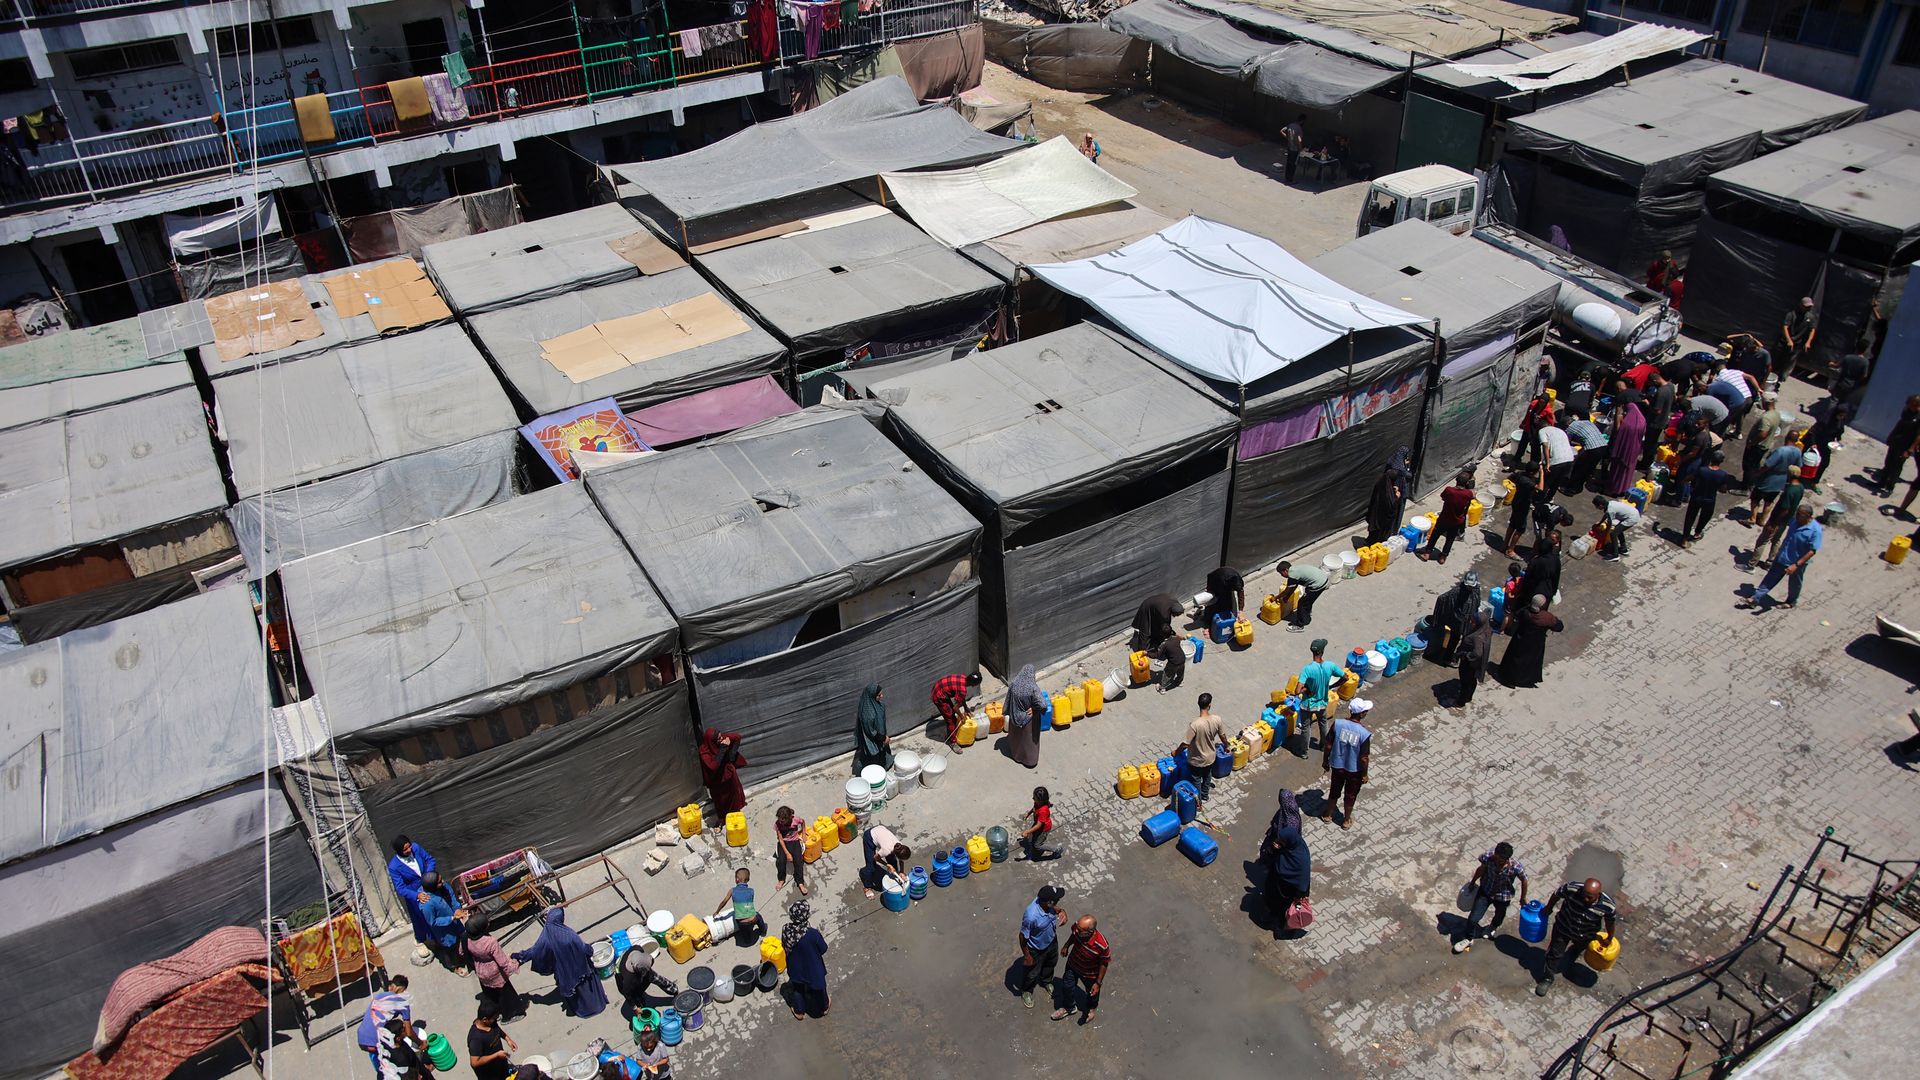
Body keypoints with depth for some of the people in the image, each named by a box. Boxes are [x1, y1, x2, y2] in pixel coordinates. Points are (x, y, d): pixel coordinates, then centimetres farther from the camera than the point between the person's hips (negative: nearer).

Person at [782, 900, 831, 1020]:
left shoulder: (785, 930, -25)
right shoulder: (813, 934, -37)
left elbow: (784, 946, -4)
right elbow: (823, 950, -18)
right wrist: (823, 938, 0)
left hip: (795, 970, 3)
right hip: (813, 971, -3)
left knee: (798, 989, 32)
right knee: (818, 989, 28)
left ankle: (799, 1012, 53)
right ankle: (823, 1007, 55)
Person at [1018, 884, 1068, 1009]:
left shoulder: (1046, 901, -28)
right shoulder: (1031, 916, -46)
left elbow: (1055, 907, 0)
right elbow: (1023, 937, -28)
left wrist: (1061, 911, -22)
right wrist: (1027, 955, -15)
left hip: (1052, 941, 6)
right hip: (1037, 949, -6)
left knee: (1051, 963, 33)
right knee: (1033, 973, 22)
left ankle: (1047, 981, 65)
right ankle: (1026, 992, 52)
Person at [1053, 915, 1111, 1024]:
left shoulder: (1102, 946, -44)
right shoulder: (1077, 926, -33)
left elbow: (1103, 965, -23)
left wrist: (1098, 983, -12)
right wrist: (1066, 946, 12)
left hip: (1090, 974, -3)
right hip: (1072, 965, 3)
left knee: (1092, 993, 27)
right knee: (1068, 987, 24)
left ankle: (1092, 1008, 61)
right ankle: (1068, 1008, 56)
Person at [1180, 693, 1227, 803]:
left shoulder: (1195, 724, -36)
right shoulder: (1216, 720, -22)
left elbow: (1186, 744, -27)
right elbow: (1223, 736, -3)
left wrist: (1176, 751, -8)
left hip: (1197, 760, -4)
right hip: (1210, 757, 4)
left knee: (1196, 781, 21)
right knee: (1207, 777, 30)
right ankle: (1205, 796, 52)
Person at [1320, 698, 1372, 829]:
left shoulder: (1337, 723, -21)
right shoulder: (1365, 734, -29)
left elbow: (1328, 745, -10)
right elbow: (1364, 758, -19)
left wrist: (1325, 761, 7)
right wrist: (1364, 774, -2)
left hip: (1337, 765, 2)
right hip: (1354, 770, -2)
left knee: (1334, 791, 26)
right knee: (1350, 795, 23)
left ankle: (1327, 815, 46)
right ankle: (1346, 821, 42)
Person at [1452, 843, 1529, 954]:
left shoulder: (1515, 867, -34)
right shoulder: (1488, 856, -29)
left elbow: (1524, 880, -12)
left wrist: (1523, 898, 3)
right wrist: (1472, 882, 9)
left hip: (1503, 897, 0)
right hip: (1485, 891, 0)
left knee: (1499, 917, 28)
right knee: (1473, 918, -2)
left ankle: (1492, 927, 64)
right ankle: (1468, 939, 25)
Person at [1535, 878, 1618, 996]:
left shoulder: (1607, 905, -36)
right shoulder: (1571, 888, -38)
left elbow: (1609, 922, -12)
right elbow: (1556, 895, -15)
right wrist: (1548, 909, 2)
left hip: (1585, 936, 2)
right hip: (1564, 927, -2)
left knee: (1577, 950, 32)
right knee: (1555, 953, 10)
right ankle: (1547, 978, 34)